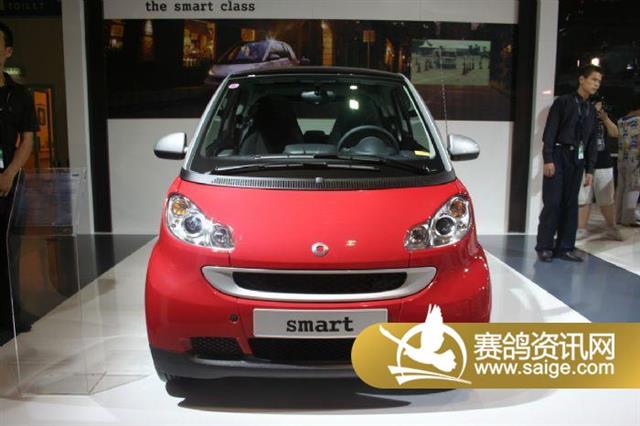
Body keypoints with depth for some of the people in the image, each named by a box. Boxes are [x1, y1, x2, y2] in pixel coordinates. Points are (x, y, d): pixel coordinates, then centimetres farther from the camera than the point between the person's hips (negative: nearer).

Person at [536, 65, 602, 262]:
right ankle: (545, 246, 0)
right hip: (559, 156, -6)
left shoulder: (591, 110, 16)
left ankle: (565, 247, 11)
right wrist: (548, 159, -17)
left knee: (570, 204, 5)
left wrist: (590, 169, 11)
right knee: (552, 203, -7)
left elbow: (591, 141, 16)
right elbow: (550, 132, -8)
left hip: (577, 160, 6)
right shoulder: (563, 102, -1)